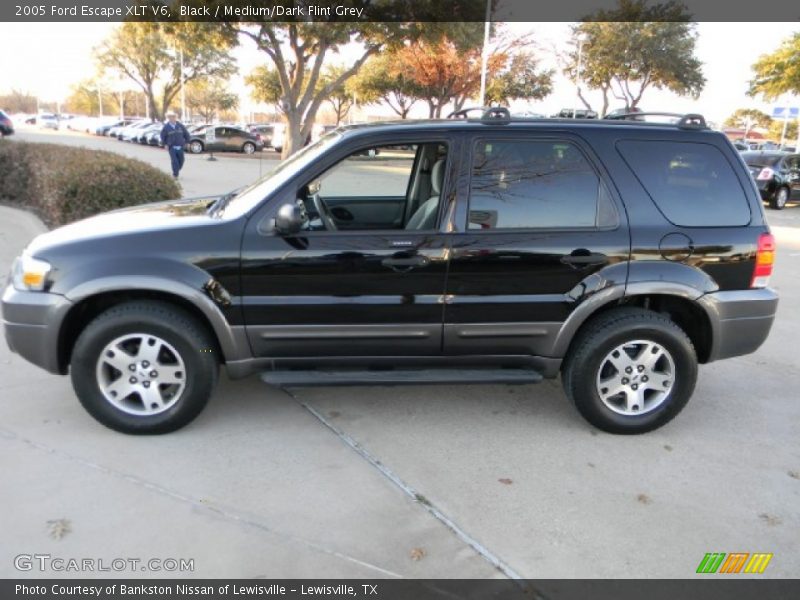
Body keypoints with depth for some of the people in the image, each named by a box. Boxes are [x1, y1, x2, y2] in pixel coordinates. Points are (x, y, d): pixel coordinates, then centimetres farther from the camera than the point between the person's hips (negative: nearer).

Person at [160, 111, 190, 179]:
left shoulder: (180, 125, 3)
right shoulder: (166, 127, -2)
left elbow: (186, 134, 11)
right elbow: (163, 136, 6)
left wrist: (186, 142, 8)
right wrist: (165, 144, 0)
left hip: (180, 147, 3)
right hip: (172, 147, -3)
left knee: (181, 160, 7)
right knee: (174, 161, -12)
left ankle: (176, 171, 31)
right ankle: (175, 175, -4)